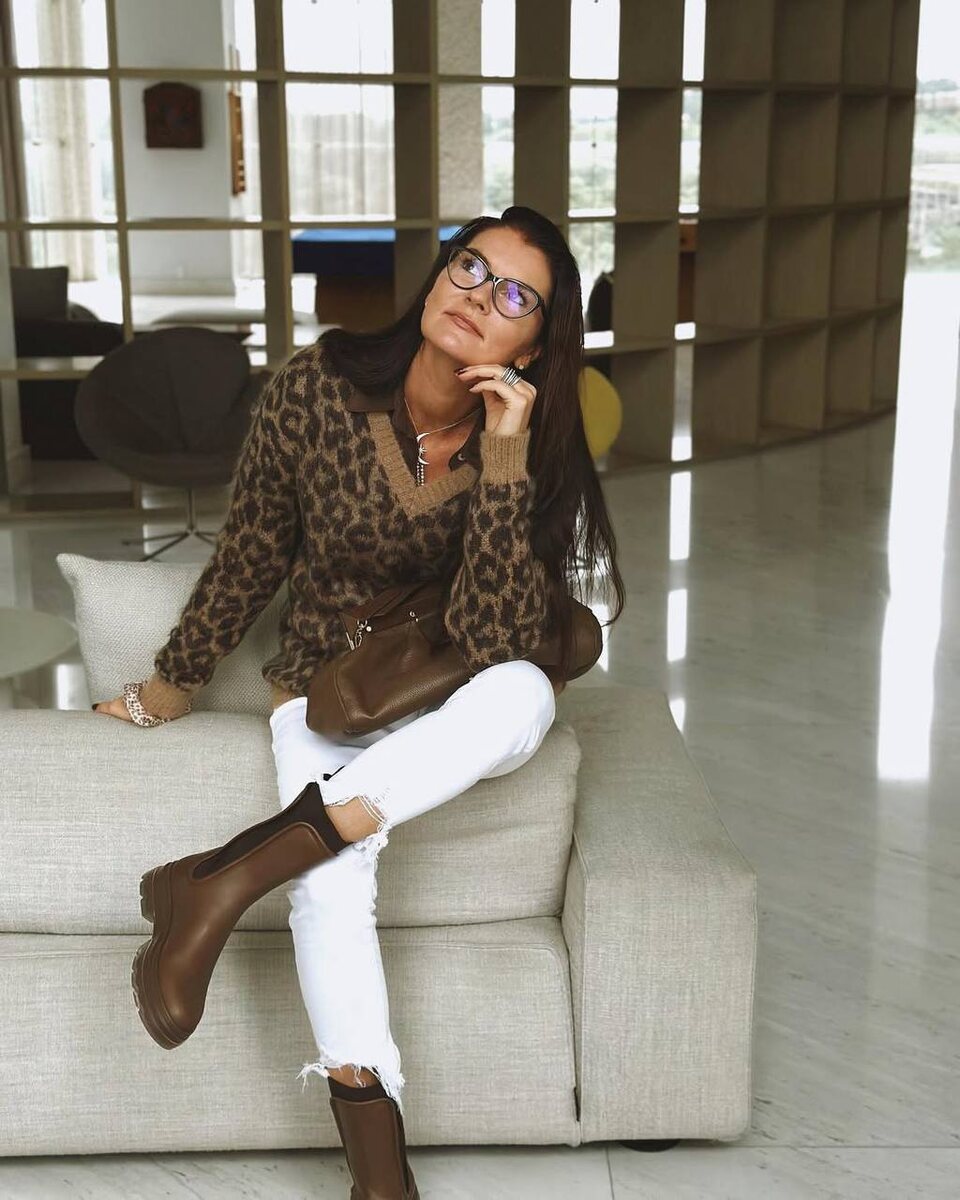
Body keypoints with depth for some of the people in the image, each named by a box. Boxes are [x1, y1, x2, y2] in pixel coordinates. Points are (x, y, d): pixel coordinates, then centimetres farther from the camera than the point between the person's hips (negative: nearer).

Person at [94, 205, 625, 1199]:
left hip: (447, 702, 1)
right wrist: (172, 685, 13)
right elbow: (250, 554, 1)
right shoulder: (318, 388, -14)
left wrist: (503, 460, -33)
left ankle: (225, 880, -37)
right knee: (333, 882, -31)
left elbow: (491, 641, -26)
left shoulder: (532, 450, -15)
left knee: (524, 696, -37)